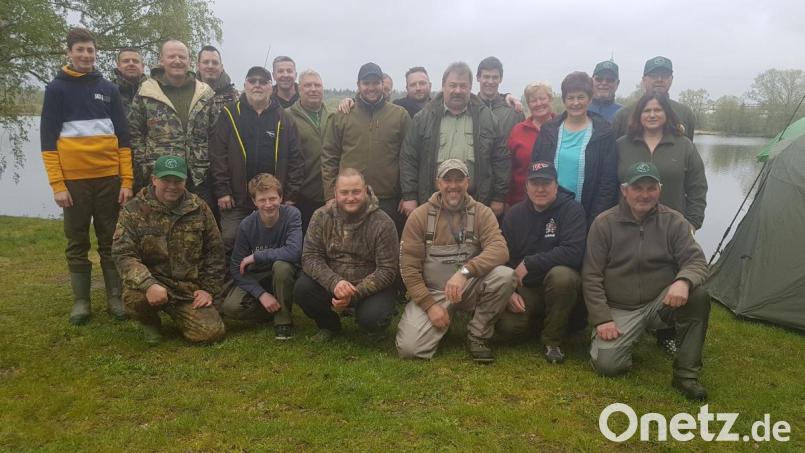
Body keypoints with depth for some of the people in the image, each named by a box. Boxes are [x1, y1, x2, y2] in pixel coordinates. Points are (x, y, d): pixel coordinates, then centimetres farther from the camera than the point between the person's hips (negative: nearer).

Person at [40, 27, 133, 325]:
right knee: (77, 243, 6)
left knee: (111, 241, 7)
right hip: (74, 179, -1)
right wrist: (57, 184, -9)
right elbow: (48, 140, -1)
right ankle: (81, 301, 15)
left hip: (109, 178, 2)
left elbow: (123, 137, 8)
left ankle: (115, 298, 14)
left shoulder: (108, 89, 10)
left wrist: (127, 180, 0)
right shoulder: (56, 88, 4)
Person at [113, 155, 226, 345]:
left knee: (211, 332, -14)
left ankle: (178, 313, 22)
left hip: (190, 289, 2)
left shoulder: (199, 209, 1)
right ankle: (150, 322, 4)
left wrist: (209, 289, 0)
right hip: (153, 282, -2)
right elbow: (123, 254, -16)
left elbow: (214, 252, 7)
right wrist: (149, 285, -32)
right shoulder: (134, 211, -6)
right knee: (134, 297, -35)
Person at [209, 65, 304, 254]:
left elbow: (296, 159, 4)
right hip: (236, 199, -1)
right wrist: (222, 191, -9)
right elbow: (217, 155, -2)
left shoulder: (284, 119, 7)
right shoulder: (229, 114, 3)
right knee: (230, 244, 2)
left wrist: (291, 196, -2)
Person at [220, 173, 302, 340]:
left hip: (284, 276, -2)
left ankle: (283, 319, -14)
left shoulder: (291, 215, -18)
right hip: (256, 278, 2)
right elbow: (236, 268, -12)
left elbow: (294, 251, -33)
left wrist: (255, 256, -24)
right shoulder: (246, 226, -13)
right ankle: (275, 310, 5)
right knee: (229, 306, -24)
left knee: (282, 265, -36)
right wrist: (261, 294, -24)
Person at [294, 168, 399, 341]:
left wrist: (354, 294, -28)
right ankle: (329, 326, 8)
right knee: (302, 289, -23)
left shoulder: (383, 223, -15)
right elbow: (310, 257, -10)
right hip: (331, 283, 3)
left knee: (372, 319, -31)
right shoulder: (321, 217, -7)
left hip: (370, 287, -3)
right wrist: (334, 282, -29)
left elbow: (387, 270, -16)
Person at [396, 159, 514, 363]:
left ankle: (477, 336, -6)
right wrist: (430, 305, -14)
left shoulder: (482, 213, -2)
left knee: (504, 275, -29)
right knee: (409, 347, -21)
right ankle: (442, 317, 13)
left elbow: (500, 250, -19)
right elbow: (409, 267, -5)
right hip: (432, 292, -1)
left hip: (469, 289, 1)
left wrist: (465, 271, -35)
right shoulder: (420, 215, -4)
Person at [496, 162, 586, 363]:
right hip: (526, 287, 3)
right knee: (507, 327, -21)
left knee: (561, 275, -37)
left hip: (561, 280, -3)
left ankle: (552, 341, -14)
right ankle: (541, 320, 15)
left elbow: (573, 252, -23)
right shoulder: (514, 214, 5)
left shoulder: (571, 209, -9)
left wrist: (529, 264, -21)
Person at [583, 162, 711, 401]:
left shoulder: (673, 221, -4)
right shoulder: (604, 223, -9)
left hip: (661, 303, 2)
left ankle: (685, 375, -14)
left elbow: (696, 261, -10)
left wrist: (684, 281, -35)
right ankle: (626, 337, 16)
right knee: (607, 363, -21)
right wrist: (602, 319, -14)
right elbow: (591, 276, -8)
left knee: (698, 296, -29)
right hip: (620, 310, -2)